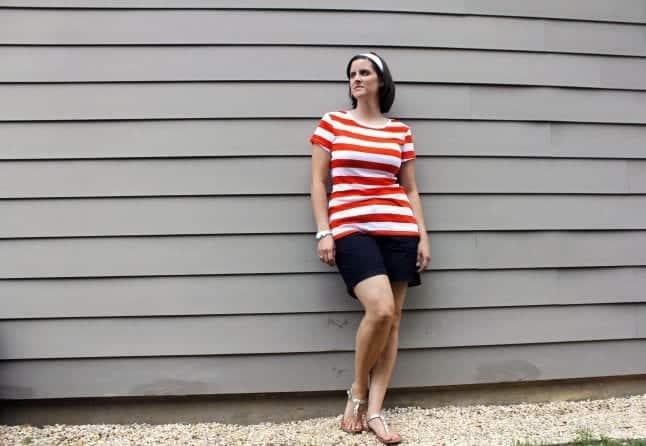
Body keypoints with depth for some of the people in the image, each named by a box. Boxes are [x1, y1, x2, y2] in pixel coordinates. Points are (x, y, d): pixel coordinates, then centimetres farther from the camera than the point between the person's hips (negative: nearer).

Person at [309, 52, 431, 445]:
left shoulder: (401, 131, 12)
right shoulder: (332, 123, 8)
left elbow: (411, 189, 15)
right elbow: (318, 182, 5)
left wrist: (423, 235, 7)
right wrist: (323, 233, -4)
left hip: (398, 231, 3)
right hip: (351, 230, -3)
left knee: (393, 319, 0)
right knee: (380, 309, -20)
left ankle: (374, 411, 8)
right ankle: (358, 392, 5)